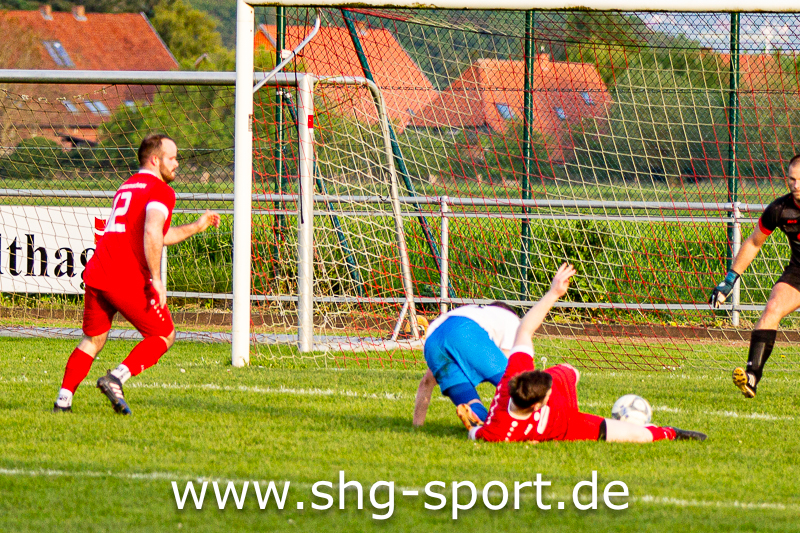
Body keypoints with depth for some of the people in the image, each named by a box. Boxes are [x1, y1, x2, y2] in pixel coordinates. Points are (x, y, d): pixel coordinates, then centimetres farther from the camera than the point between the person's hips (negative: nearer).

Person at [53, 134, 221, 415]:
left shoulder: (127, 186, 25)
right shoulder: (161, 191, -3)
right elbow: (152, 233, -21)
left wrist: (196, 227, 37)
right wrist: (156, 280, -20)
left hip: (96, 274, 8)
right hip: (128, 280, -7)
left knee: (93, 340, 20)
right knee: (164, 336, 8)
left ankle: (63, 399, 9)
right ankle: (116, 378, -9)